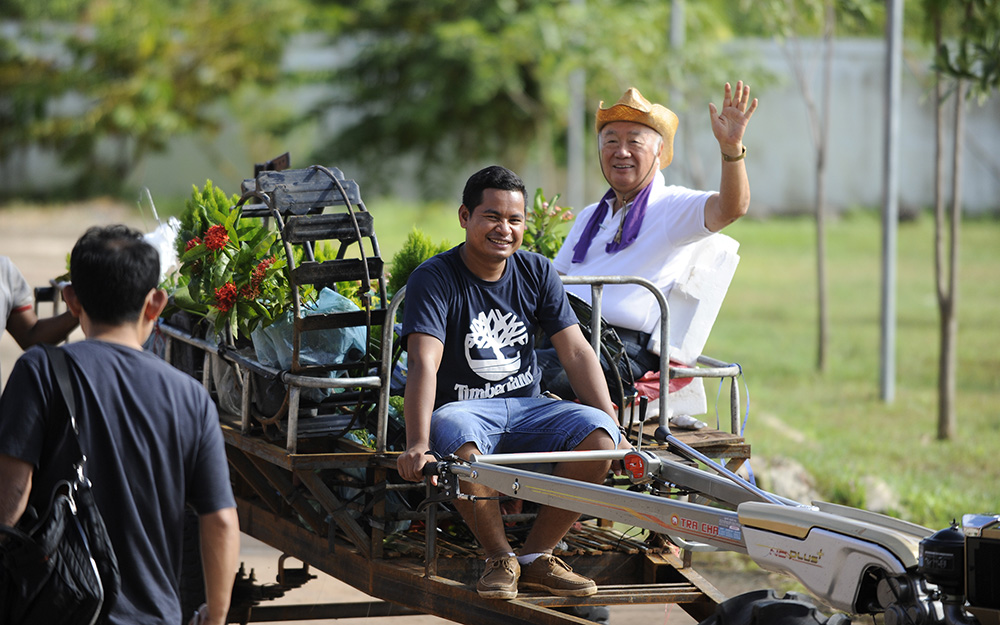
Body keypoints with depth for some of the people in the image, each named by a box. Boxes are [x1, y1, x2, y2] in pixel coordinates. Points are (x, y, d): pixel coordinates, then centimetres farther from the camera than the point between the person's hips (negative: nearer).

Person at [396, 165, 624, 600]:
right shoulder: (434, 279, -9)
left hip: (525, 407, 5)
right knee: (459, 439, -40)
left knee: (598, 434, -23)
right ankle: (499, 559, -16)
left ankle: (536, 556, -7)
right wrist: (416, 445, -37)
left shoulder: (536, 272, 7)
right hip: (462, 408, -4)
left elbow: (576, 352, 3)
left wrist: (613, 428, -9)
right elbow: (424, 363, -22)